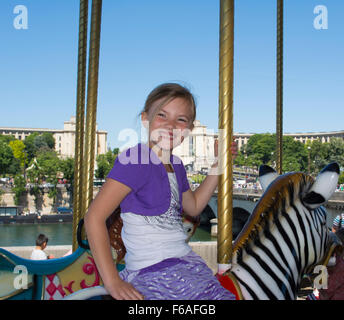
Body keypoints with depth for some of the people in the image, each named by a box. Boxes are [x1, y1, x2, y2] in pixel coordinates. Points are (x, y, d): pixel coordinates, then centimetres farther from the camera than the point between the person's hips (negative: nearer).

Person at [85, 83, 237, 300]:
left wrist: (218, 165, 18)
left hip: (186, 264, 9)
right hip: (154, 273, -8)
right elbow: (94, 217, -18)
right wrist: (113, 282, -19)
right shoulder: (136, 160, -16)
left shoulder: (176, 165, 9)